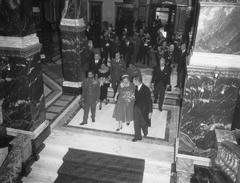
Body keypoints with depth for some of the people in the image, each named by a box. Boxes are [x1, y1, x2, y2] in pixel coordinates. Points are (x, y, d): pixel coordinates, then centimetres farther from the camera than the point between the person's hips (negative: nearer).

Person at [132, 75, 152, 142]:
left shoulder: (146, 89, -23)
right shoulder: (136, 88, -3)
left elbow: (149, 101, -17)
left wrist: (150, 112, -15)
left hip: (144, 109, -5)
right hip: (136, 108, 5)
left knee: (143, 123, 14)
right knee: (136, 124, 11)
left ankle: (145, 132, 45)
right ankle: (137, 137, 27)